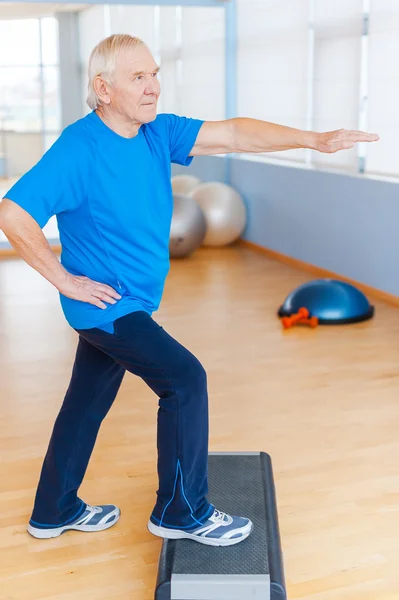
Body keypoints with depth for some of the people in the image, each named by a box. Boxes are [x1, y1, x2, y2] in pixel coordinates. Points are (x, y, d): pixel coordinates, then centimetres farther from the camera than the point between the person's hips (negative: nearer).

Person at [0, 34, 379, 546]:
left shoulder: (157, 133, 0)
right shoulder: (78, 149, -20)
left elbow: (231, 135, -7)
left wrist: (314, 139, -15)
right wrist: (64, 279, -19)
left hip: (128, 301, 8)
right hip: (105, 304, -8)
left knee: (88, 402, 17)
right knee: (185, 379, -9)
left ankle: (54, 512, 34)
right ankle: (182, 511, 6)